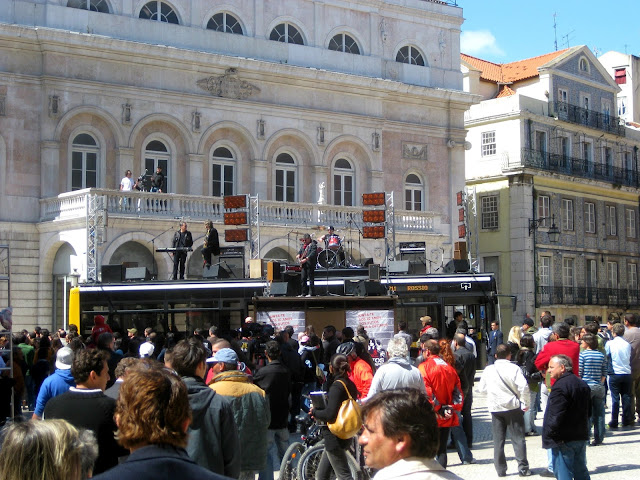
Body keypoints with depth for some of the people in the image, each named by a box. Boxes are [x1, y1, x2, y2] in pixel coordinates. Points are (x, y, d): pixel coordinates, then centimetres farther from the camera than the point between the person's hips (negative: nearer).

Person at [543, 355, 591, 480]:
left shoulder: (560, 386, -19)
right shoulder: (583, 384, 11)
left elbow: (556, 416, -23)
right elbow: (588, 412, 18)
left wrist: (548, 434, -10)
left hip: (564, 441, -9)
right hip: (581, 437, 9)